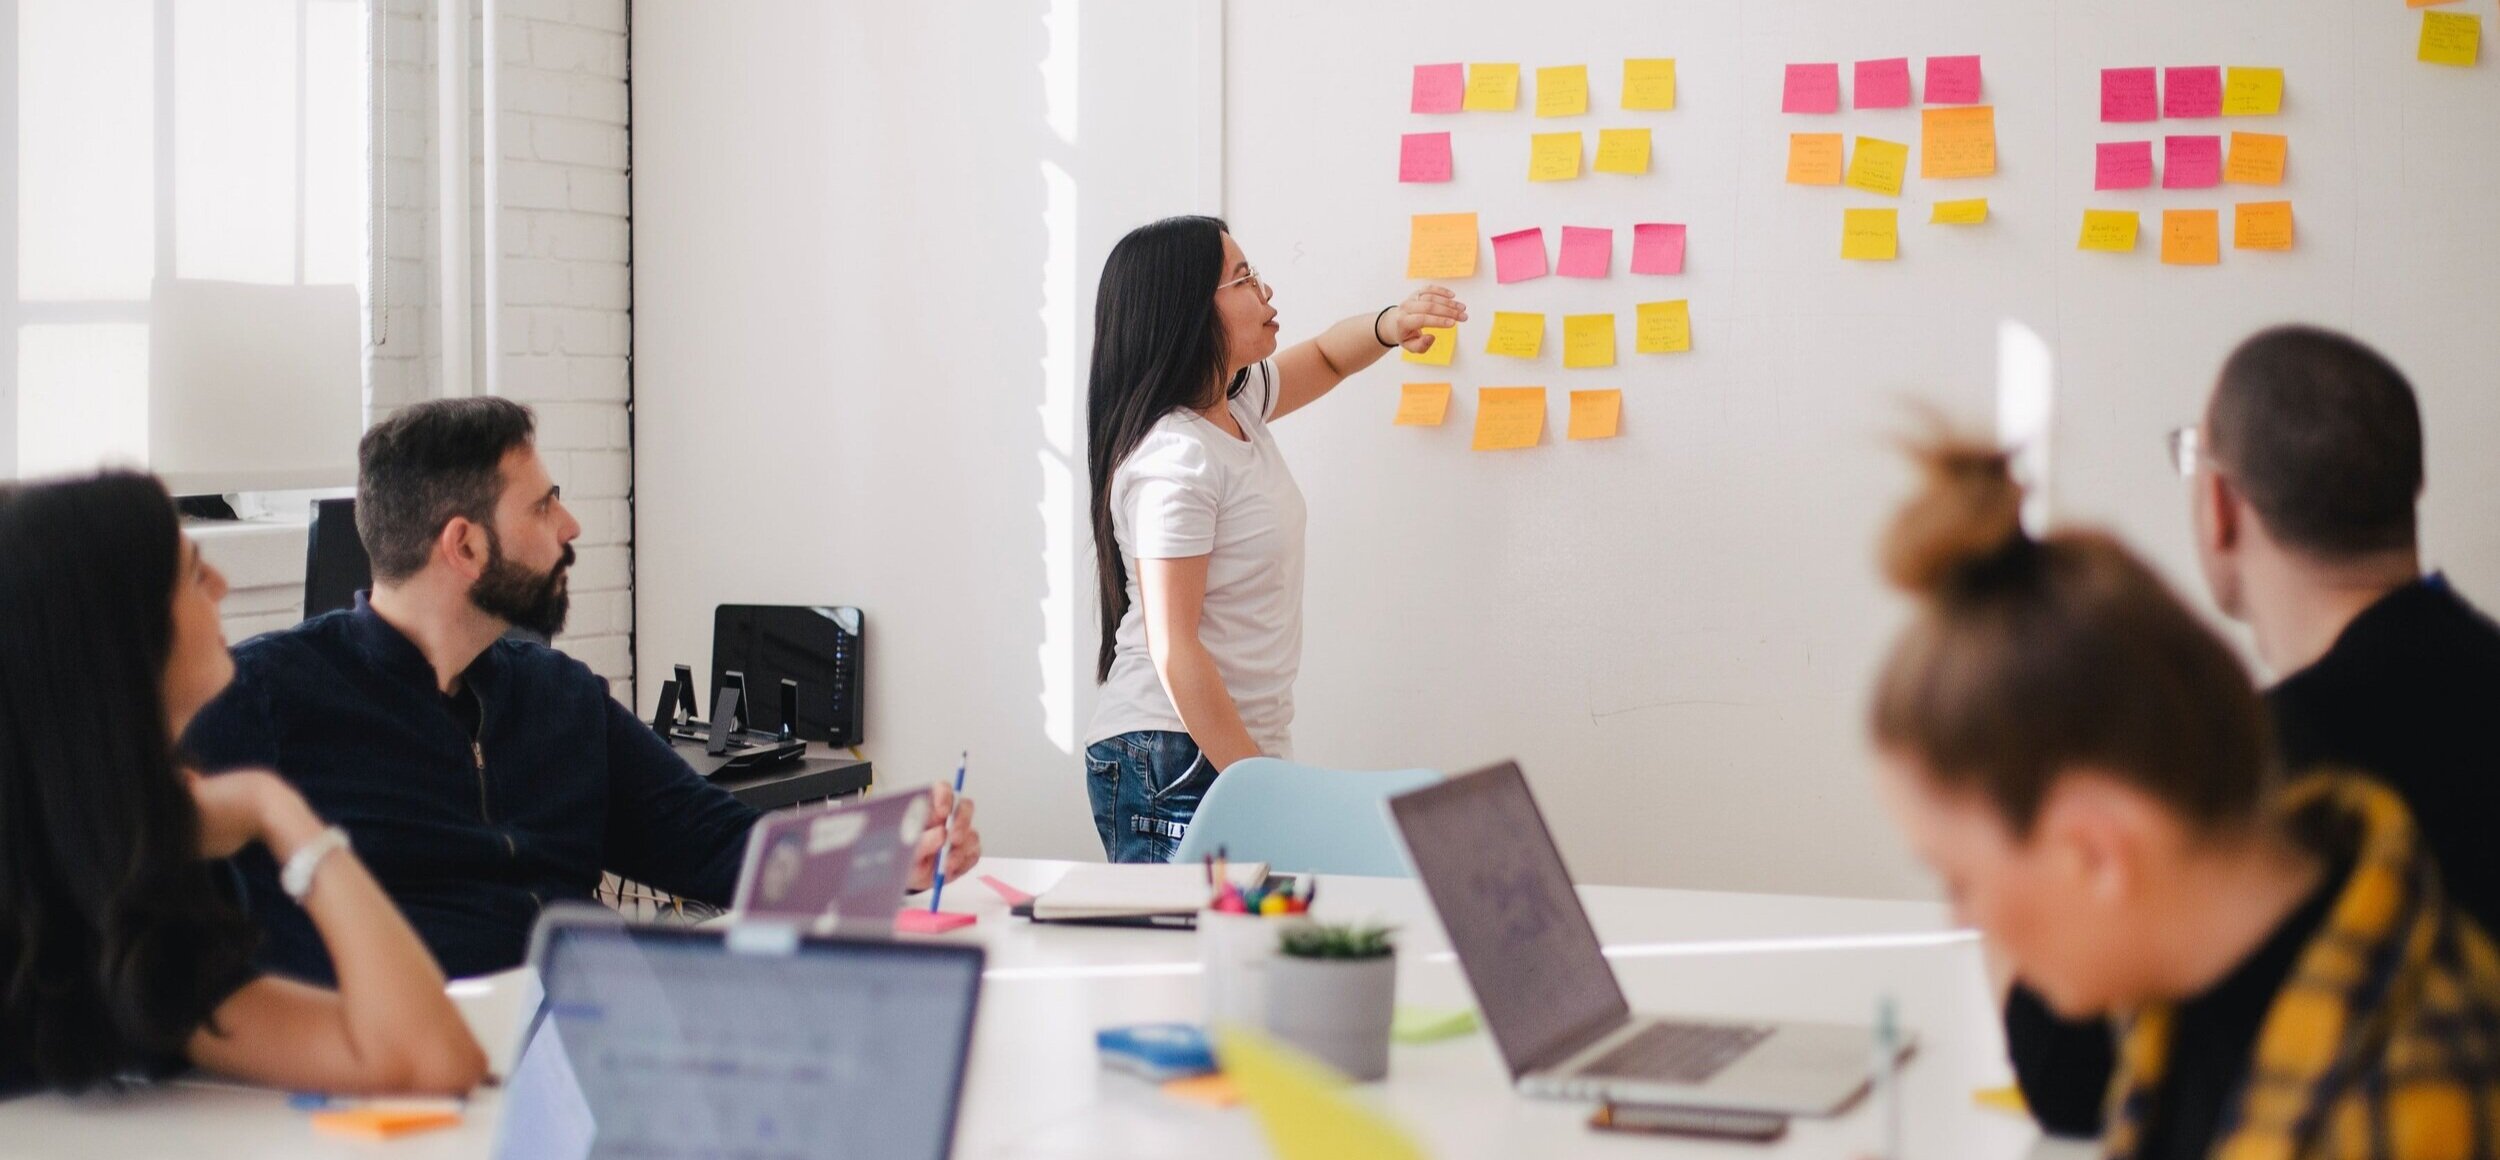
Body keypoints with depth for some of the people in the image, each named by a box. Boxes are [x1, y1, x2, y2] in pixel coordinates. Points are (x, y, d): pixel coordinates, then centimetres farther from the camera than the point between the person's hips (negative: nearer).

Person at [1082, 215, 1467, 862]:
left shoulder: (1237, 404, 9)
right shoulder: (1174, 459, -18)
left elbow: (1325, 358, 30)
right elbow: (1173, 650, -20)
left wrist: (1389, 326, 6)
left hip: (1243, 747, 9)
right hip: (1175, 766, -9)